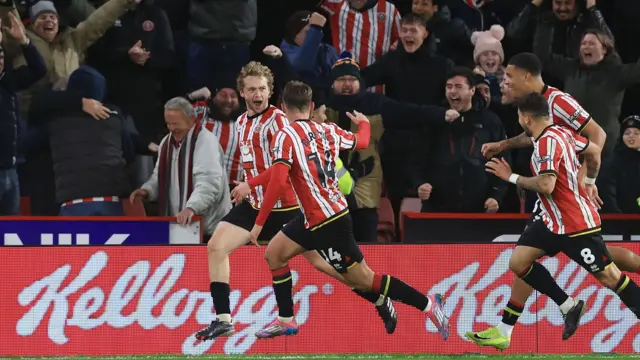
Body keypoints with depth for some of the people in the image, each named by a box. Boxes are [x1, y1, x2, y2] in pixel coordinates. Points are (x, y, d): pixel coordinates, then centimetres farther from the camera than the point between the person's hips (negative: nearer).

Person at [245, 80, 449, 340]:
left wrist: (259, 223, -19)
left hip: (324, 223, -9)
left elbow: (278, 183, -25)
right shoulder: (328, 131, 4)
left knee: (362, 279, -3)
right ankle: (286, 321, 24)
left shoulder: (286, 136, -16)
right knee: (274, 254, 17)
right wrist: (363, 122, 45)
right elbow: (362, 142, 22)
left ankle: (427, 304, -1)